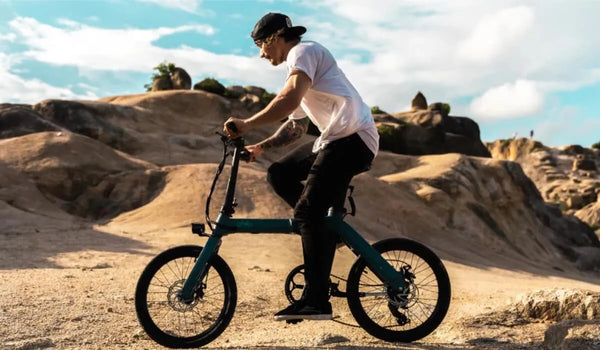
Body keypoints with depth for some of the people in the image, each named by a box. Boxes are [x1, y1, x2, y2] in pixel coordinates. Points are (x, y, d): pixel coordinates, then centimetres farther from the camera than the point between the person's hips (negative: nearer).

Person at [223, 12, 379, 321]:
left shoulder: (304, 51, -4)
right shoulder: (297, 68, 26)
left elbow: (290, 99, -24)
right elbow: (296, 126, 30)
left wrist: (247, 125, -24)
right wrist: (261, 147, 19)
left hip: (353, 137, -10)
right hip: (335, 139, 10)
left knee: (307, 213, -16)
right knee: (279, 174, 10)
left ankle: (316, 301, -14)